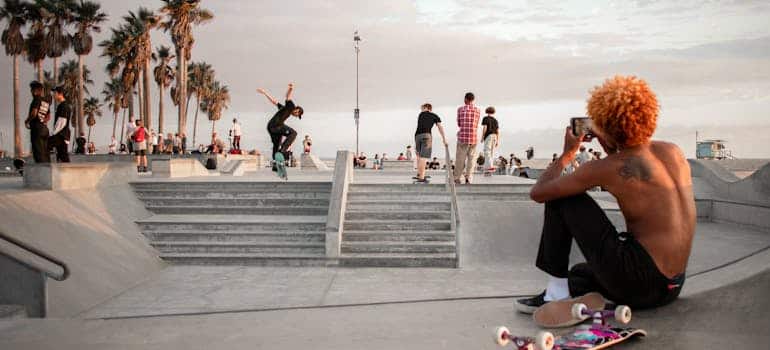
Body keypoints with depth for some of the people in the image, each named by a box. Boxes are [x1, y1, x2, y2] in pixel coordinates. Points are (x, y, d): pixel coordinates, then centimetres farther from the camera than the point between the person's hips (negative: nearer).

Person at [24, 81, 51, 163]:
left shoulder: (37, 99, -8)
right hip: (45, 128, 8)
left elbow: (34, 113, -18)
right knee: (46, 153, 9)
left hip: (36, 128, -7)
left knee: (38, 153, -7)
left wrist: (27, 121, -4)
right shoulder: (47, 102, 14)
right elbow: (48, 117, 18)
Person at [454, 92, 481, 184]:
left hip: (463, 138, -2)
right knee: (471, 159, 6)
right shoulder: (478, 110, 7)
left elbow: (459, 124, 9)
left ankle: (457, 179, 7)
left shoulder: (460, 109, -1)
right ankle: (468, 178, -2)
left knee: (460, 159, 5)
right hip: (474, 138, 2)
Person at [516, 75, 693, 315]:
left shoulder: (605, 169, -14)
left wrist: (567, 154, 12)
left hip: (638, 283, -8)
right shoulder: (674, 151, 5)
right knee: (579, 272, 35)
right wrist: (611, 149, 23)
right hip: (672, 288, 8)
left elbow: (538, 193, -3)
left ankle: (557, 291, 4)